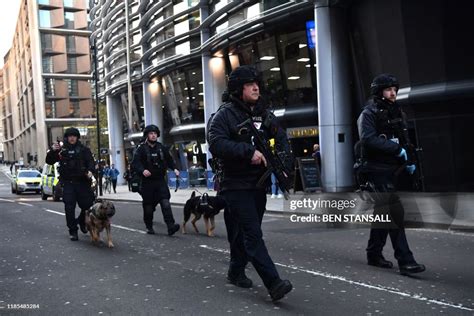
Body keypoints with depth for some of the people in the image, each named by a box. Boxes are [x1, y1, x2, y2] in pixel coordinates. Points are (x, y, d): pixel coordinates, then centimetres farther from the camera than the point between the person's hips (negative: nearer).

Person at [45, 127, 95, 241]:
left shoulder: (83, 149, 7)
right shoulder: (61, 150, 7)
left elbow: (90, 161, -2)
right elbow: (49, 161, 6)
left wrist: (90, 170, -22)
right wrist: (52, 150, -13)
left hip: (82, 181, 1)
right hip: (68, 183, 0)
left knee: (87, 204, 2)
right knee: (69, 207, -3)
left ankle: (82, 221, 32)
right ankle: (73, 231, 8)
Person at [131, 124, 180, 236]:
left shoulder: (161, 147, 9)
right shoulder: (141, 148, -3)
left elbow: (169, 159, 21)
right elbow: (134, 163, -12)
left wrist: (174, 168, 4)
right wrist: (142, 170, -30)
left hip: (160, 180, 2)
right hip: (147, 181, -2)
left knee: (165, 202, -12)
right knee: (148, 206, 7)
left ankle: (171, 226, -18)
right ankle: (149, 227, 24)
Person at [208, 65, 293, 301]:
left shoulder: (264, 114, 11)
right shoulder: (224, 115, -9)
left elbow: (281, 138, 14)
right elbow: (216, 143, -23)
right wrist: (249, 151, -27)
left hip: (258, 183, 7)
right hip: (236, 185, -7)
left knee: (243, 232, 16)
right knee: (253, 234, -12)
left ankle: (236, 271, 33)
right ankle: (273, 283, -16)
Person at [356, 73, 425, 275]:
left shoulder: (396, 113, 16)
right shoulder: (369, 113, -7)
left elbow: (403, 141, 20)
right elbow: (369, 139, -21)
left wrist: (408, 161, 6)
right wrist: (397, 149, -21)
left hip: (392, 169, 8)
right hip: (377, 169, -8)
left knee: (384, 212, 13)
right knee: (395, 211, -14)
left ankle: (374, 253, 25)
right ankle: (405, 261, -12)